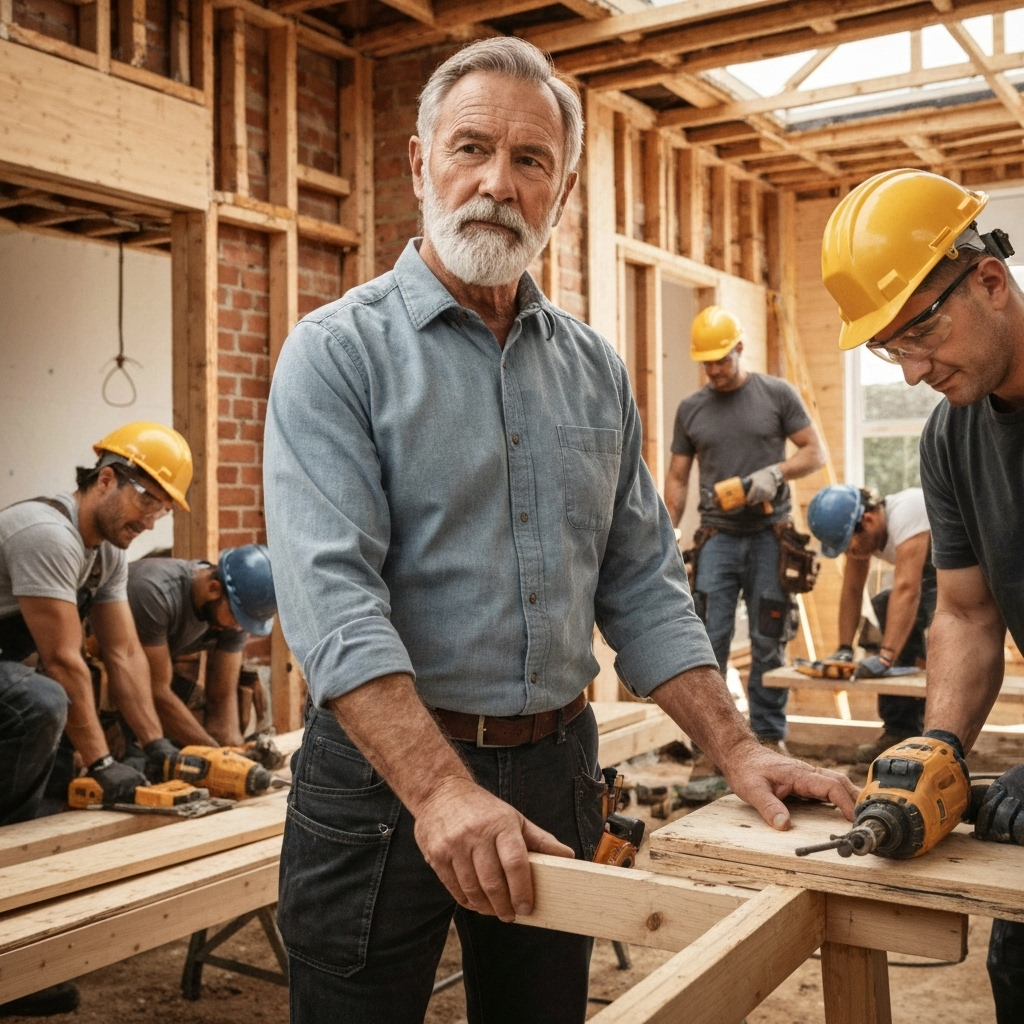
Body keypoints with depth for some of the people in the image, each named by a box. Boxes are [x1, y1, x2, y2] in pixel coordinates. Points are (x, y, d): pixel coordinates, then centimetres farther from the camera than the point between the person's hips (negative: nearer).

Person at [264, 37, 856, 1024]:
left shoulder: (594, 370, 8)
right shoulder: (337, 351, -9)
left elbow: (640, 588, 10)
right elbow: (332, 595, -20)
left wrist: (735, 749, 2)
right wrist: (443, 790, -30)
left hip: (556, 774, 5)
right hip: (383, 771, -5)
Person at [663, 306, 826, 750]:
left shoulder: (777, 394, 3)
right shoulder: (690, 409, 9)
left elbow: (815, 453, 3)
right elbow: (677, 478, 12)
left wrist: (775, 472, -15)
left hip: (770, 537, -1)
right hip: (717, 538, 1)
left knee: (769, 643, 4)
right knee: (708, 641, -4)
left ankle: (769, 735, 14)